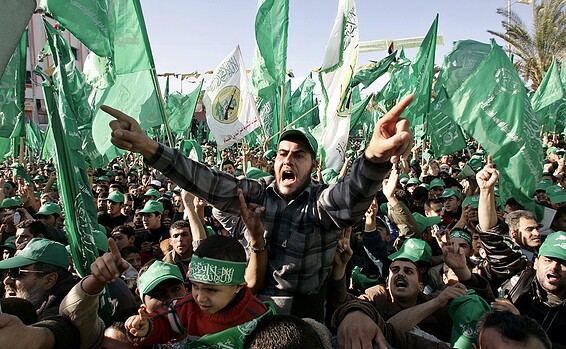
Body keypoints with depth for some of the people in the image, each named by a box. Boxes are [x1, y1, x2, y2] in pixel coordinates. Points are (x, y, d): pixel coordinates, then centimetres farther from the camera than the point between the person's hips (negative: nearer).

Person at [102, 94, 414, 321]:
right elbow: (208, 183, -17)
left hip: (304, 310, -2)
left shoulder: (323, 201, -15)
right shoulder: (257, 193, -5)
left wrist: (375, 156, -62)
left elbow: (351, 197, -38)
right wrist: (149, 148, -31)